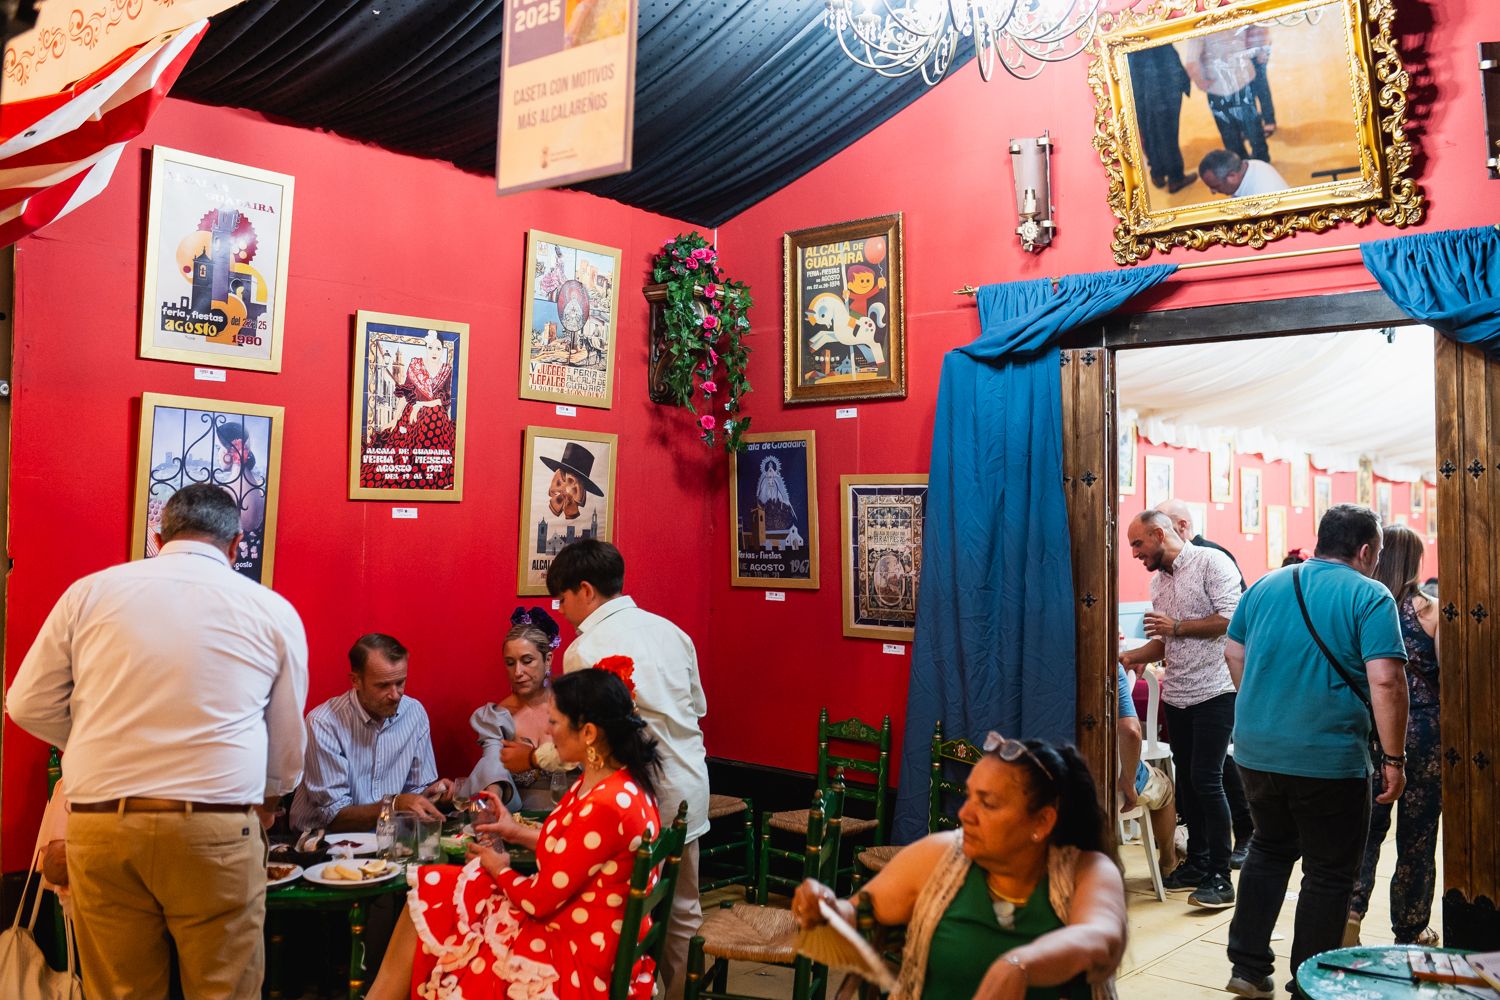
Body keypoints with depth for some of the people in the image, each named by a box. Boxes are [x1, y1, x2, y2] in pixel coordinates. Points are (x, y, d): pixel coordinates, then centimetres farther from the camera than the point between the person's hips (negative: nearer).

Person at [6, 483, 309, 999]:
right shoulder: (273, 610, 5)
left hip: (100, 823, 2)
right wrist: (267, 798, 32)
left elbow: (28, 706, 11)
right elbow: (287, 739, 12)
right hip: (216, 830, -2)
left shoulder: (90, 592, 6)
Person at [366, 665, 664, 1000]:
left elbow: (539, 900, -19)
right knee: (428, 895, 10)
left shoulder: (604, 805, -30)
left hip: (580, 964, -9)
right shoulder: (620, 781, -1)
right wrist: (519, 832, 19)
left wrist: (500, 869, 0)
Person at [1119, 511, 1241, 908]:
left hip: (1213, 692, -8)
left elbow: (1230, 620, -18)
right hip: (1177, 695, 8)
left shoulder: (1211, 562, -8)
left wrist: (1176, 626, -13)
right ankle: (1197, 862, 23)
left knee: (1206, 779, -9)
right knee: (1187, 779, 12)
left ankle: (1220, 876, -1)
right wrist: (1127, 657, 5)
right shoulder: (1158, 581, 15)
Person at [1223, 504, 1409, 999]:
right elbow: (1386, 682, -17)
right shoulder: (1369, 597, -9)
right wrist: (1393, 760, -10)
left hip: (1255, 749, 5)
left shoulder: (1265, 586, 8)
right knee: (1329, 873, 11)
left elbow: (1234, 653, 16)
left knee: (1270, 848, 23)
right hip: (1329, 758, -5)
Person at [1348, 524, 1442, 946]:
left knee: (1368, 825, 12)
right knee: (1417, 834, 11)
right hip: (1422, 732, -1)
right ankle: (1410, 933, 23)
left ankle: (1350, 911, -7)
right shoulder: (1429, 610, -10)